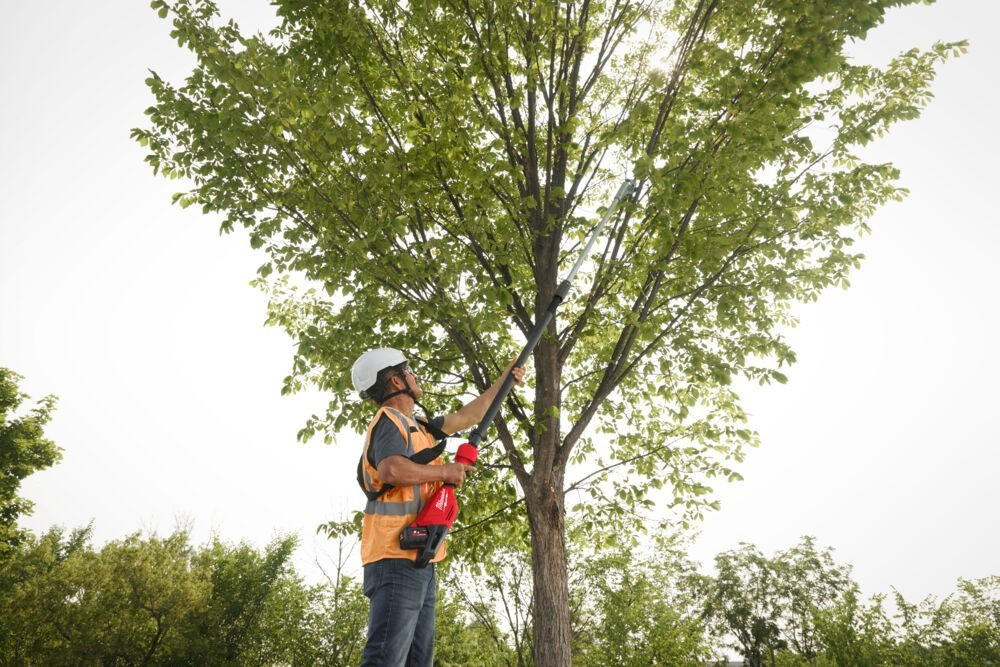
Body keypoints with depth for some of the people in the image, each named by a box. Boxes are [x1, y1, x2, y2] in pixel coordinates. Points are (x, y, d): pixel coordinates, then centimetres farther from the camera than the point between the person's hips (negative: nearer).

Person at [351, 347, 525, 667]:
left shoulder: (416, 426, 22)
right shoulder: (390, 421, -7)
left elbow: (468, 416, 30)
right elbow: (391, 469, -26)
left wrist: (504, 381, 34)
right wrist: (445, 471, -13)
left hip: (418, 560, 10)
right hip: (397, 558, -10)